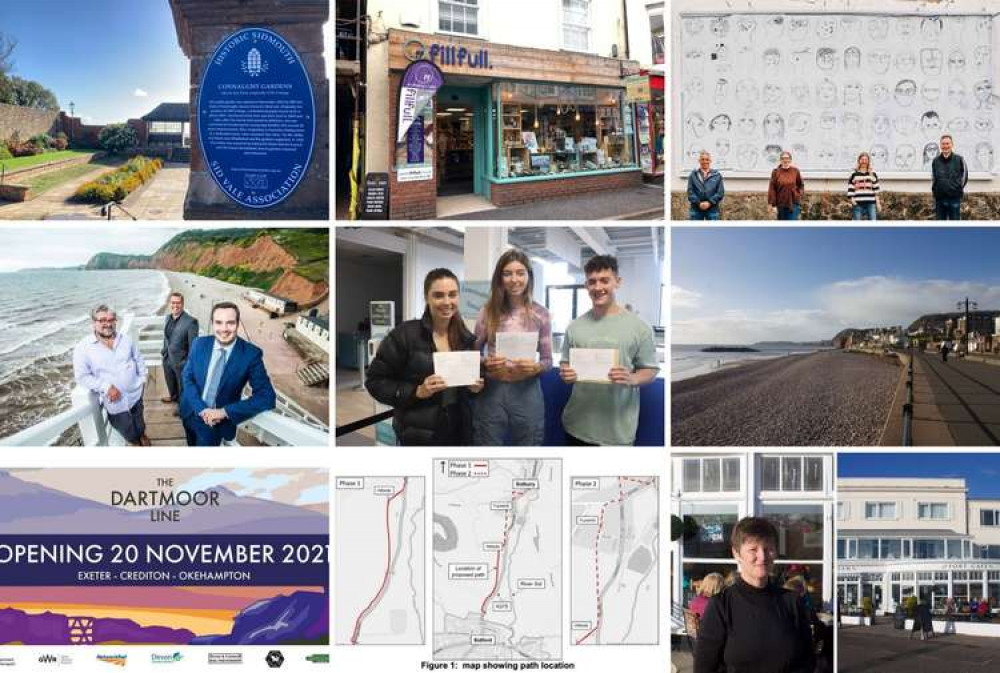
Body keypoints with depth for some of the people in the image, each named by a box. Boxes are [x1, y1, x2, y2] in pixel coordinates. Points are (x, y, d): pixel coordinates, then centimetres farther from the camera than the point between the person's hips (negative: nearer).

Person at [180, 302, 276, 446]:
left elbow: (266, 397, -21)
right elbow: (187, 378, -4)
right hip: (191, 414, 3)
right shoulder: (199, 344, -7)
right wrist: (201, 408, -21)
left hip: (217, 422, -3)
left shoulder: (251, 354, -17)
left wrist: (224, 412, -26)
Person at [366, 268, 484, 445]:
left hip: (459, 433, 4)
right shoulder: (404, 334, -11)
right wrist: (417, 391, -21)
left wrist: (475, 386, -5)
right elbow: (375, 381, -10)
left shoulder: (467, 338, 4)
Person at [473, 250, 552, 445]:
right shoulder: (488, 312, 1)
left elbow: (548, 359, 6)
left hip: (527, 392, 0)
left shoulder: (540, 314, 1)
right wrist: (485, 363, -14)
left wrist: (536, 367, -15)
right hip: (492, 391, 0)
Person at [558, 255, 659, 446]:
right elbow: (564, 365, 16)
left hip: (618, 429, -3)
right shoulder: (575, 327, 8)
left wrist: (632, 379, -22)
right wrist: (565, 374, -8)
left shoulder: (638, 327, -3)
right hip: (578, 425, 3)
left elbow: (651, 370, -1)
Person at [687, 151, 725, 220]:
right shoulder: (693, 175, 4)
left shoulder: (717, 175, 3)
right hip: (696, 209, 0)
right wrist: (698, 203, -13)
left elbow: (720, 193, 0)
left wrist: (709, 203, -11)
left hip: (712, 209, 0)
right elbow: (690, 192, 0)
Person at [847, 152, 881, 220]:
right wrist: (852, 200, -7)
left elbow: (876, 190, 11)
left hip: (871, 203, 1)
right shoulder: (854, 175, 8)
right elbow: (850, 190, 5)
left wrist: (877, 202, 6)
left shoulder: (873, 174, 12)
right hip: (858, 204, -1)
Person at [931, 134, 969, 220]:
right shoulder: (936, 161, 6)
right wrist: (934, 189, 8)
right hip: (939, 198, 2)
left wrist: (959, 188, 2)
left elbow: (964, 176, 7)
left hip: (954, 198, -2)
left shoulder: (959, 159, -1)